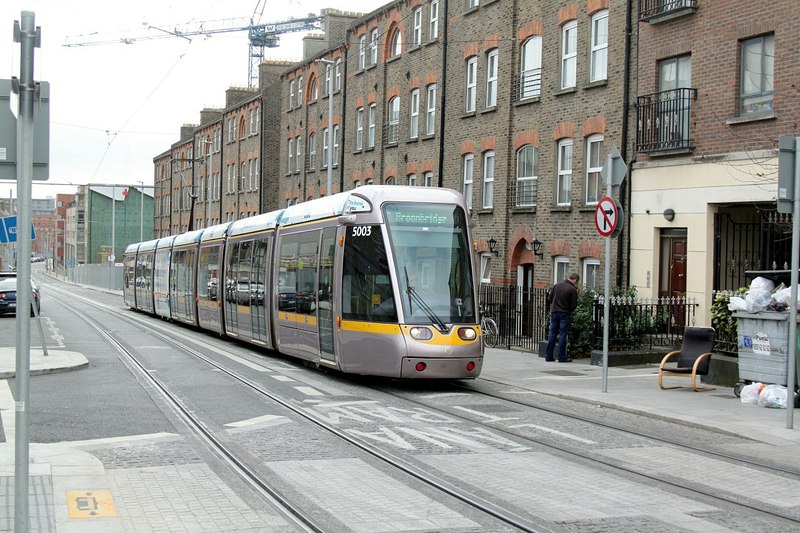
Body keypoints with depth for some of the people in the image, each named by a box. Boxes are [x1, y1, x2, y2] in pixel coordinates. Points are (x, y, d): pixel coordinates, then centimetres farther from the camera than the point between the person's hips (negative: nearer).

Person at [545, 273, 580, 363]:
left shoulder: (558, 284, 4)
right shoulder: (572, 289, -12)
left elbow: (550, 297, 11)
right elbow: (574, 305, -10)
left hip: (554, 312, 5)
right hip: (565, 314, -5)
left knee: (552, 334, 9)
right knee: (563, 335, 0)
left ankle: (548, 356, 10)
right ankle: (562, 357, 2)